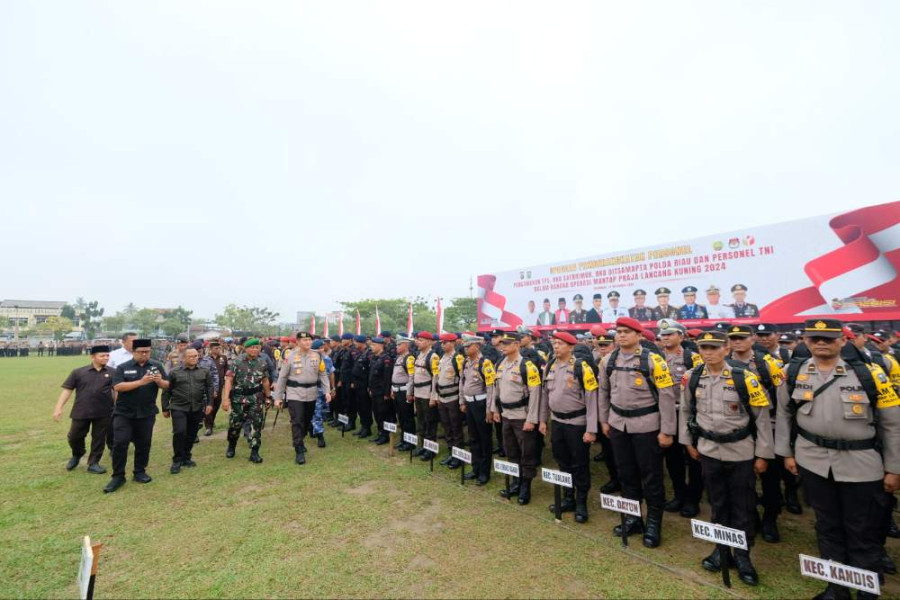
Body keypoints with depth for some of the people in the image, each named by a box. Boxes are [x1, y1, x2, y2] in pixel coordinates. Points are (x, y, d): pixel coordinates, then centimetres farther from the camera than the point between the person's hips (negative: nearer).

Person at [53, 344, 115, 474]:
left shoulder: (112, 373, 1)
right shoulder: (78, 372, -1)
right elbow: (67, 390, 1)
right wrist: (59, 407, -5)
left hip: (103, 413, 0)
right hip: (81, 412, 1)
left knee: (99, 438, 8)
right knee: (74, 437, 12)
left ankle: (93, 463, 23)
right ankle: (76, 456, 42)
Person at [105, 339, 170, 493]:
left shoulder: (156, 366, 2)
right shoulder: (123, 367, -3)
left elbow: (167, 386, 2)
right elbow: (117, 387, -16)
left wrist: (160, 381, -21)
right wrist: (141, 382, -26)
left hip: (147, 413, 2)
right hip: (123, 413, -2)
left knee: (143, 444, 9)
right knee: (120, 443, -5)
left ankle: (140, 472, 23)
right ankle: (118, 476, 10)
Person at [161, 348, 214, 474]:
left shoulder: (205, 371, 5)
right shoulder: (174, 372, 0)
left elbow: (210, 388, 5)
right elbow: (166, 391, 4)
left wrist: (209, 403, -4)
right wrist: (165, 408, 4)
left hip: (197, 409, 2)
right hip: (179, 408, -2)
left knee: (192, 434, 9)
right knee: (179, 432, -12)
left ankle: (186, 457, 27)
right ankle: (177, 460, 5)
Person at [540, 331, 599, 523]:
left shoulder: (581, 367, -15)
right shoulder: (549, 366, 2)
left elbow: (591, 398, -15)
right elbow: (545, 394, 12)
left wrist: (591, 429, -16)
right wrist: (543, 420, 13)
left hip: (577, 423, -5)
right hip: (557, 422, 6)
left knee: (579, 465, 8)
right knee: (563, 462, 17)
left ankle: (581, 503, 25)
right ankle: (568, 498, 34)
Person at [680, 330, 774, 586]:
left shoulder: (744, 378, -14)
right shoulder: (692, 377, -6)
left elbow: (762, 417, -7)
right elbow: (686, 410, 6)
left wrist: (763, 454, -5)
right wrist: (688, 442, 8)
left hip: (741, 452, -2)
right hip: (708, 450, 2)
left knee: (742, 506, 10)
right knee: (717, 503, 16)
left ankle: (742, 555, 29)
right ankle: (721, 548, 33)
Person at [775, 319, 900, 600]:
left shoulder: (869, 374, -9)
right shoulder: (794, 373, -3)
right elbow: (784, 415, 7)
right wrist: (786, 453, 6)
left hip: (861, 465, -2)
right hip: (813, 461, 2)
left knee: (863, 531, 10)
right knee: (827, 526, 16)